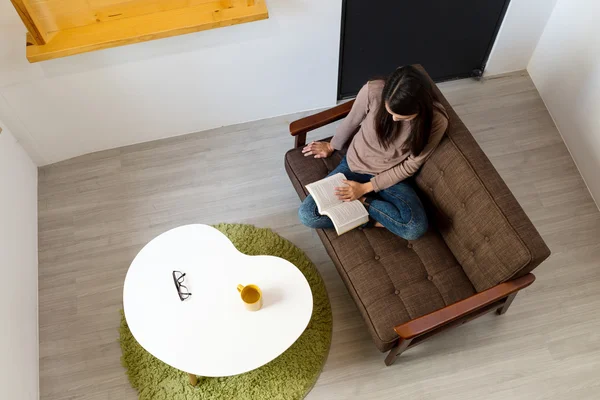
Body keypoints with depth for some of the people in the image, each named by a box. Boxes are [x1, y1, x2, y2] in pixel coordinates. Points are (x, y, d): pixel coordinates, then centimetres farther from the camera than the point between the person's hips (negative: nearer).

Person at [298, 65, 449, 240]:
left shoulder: (436, 121, -25)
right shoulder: (373, 91, -26)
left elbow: (410, 166, -14)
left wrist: (365, 188, -18)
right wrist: (332, 146, 15)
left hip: (391, 176, 0)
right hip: (355, 166, 1)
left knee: (416, 228, -29)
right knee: (307, 214, -18)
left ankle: (362, 201, -7)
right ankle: (374, 217, -6)